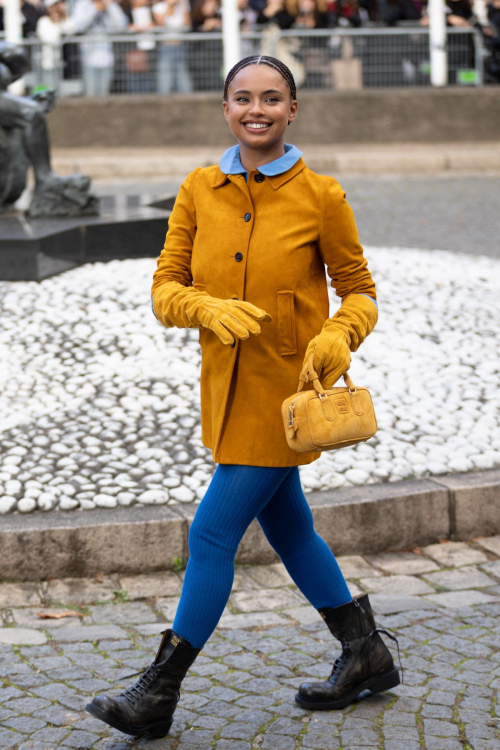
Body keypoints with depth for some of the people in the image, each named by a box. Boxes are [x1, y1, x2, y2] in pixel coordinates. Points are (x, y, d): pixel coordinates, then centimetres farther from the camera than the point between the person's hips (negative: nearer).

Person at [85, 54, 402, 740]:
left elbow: (360, 292, -2)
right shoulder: (198, 191, 1)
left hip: (287, 390, -6)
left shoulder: (320, 196, -10)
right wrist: (209, 309, -22)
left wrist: (339, 337, -22)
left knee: (213, 532, -5)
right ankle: (367, 657, 37)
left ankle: (158, 696, 7)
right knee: (287, 527, 18)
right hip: (227, 387, 6)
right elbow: (165, 288, -1)